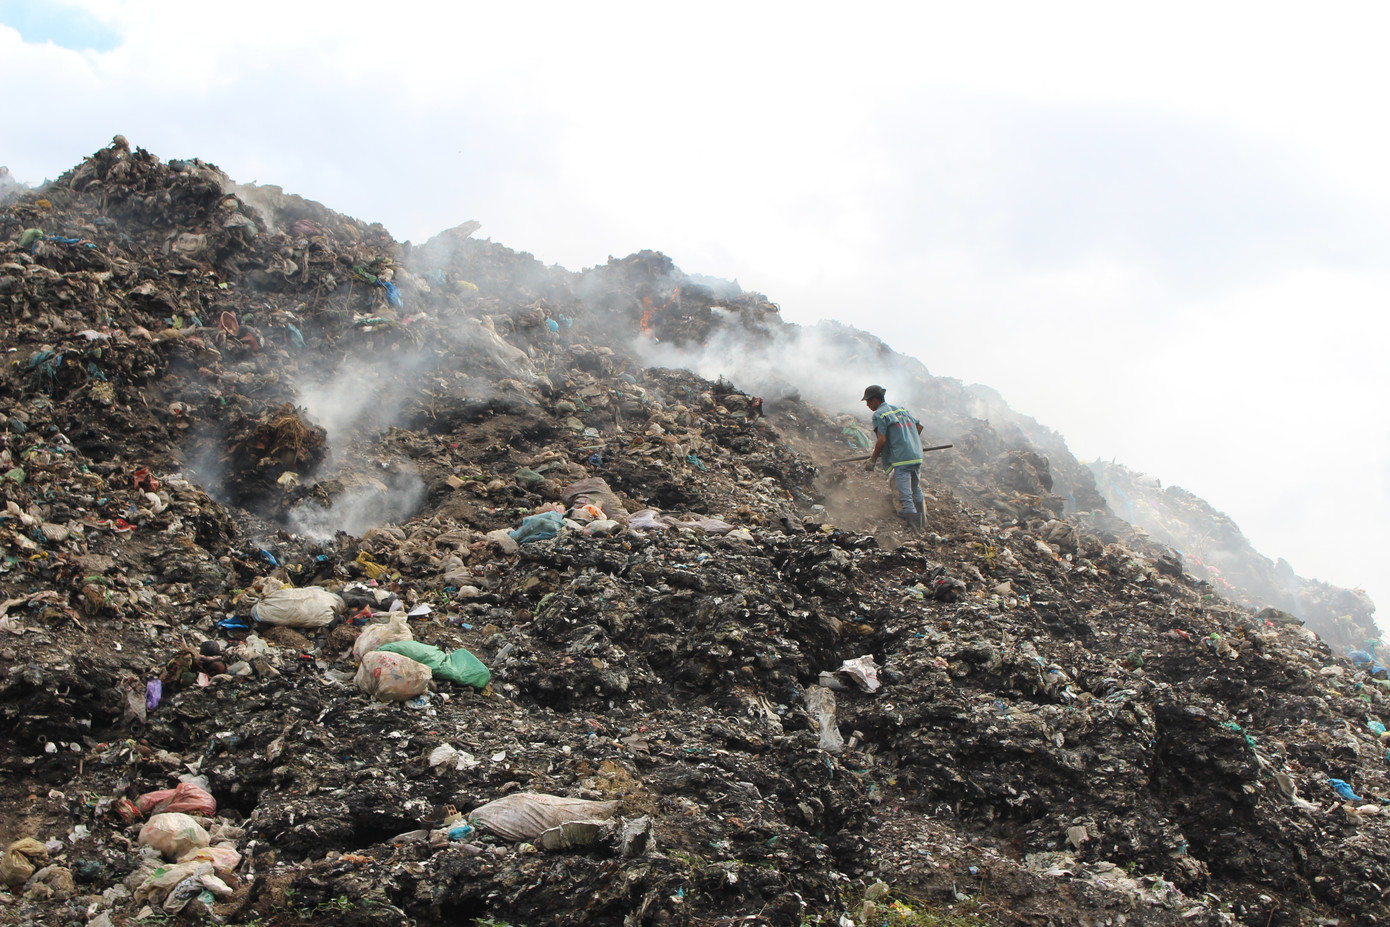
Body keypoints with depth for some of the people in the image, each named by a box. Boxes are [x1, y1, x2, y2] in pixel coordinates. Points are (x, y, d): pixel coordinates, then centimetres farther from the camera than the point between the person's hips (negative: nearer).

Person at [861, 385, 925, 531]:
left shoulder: (879, 414, -5)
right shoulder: (901, 409, 19)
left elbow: (882, 440, -14)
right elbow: (919, 426, 23)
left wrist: (873, 459, -3)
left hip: (900, 459, -8)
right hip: (917, 457, 8)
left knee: (905, 495, -4)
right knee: (916, 490, 22)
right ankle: (921, 519, 31)